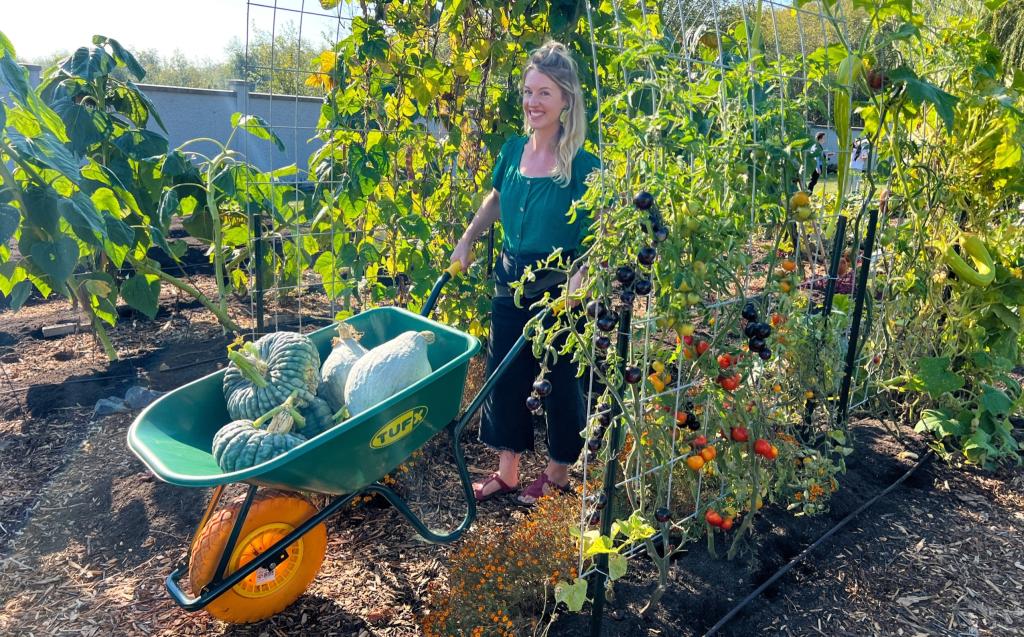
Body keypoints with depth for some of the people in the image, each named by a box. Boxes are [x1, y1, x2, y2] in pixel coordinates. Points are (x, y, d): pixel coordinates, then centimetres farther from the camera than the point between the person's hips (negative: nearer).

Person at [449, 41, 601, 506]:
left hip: (558, 287, -5)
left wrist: (576, 286, -28)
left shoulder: (582, 165, -14)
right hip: (510, 279, 6)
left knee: (560, 381, 10)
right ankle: (506, 472, 28)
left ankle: (558, 473, 31)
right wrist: (465, 243, 15)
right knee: (504, 376, 11)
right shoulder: (513, 150, 2)